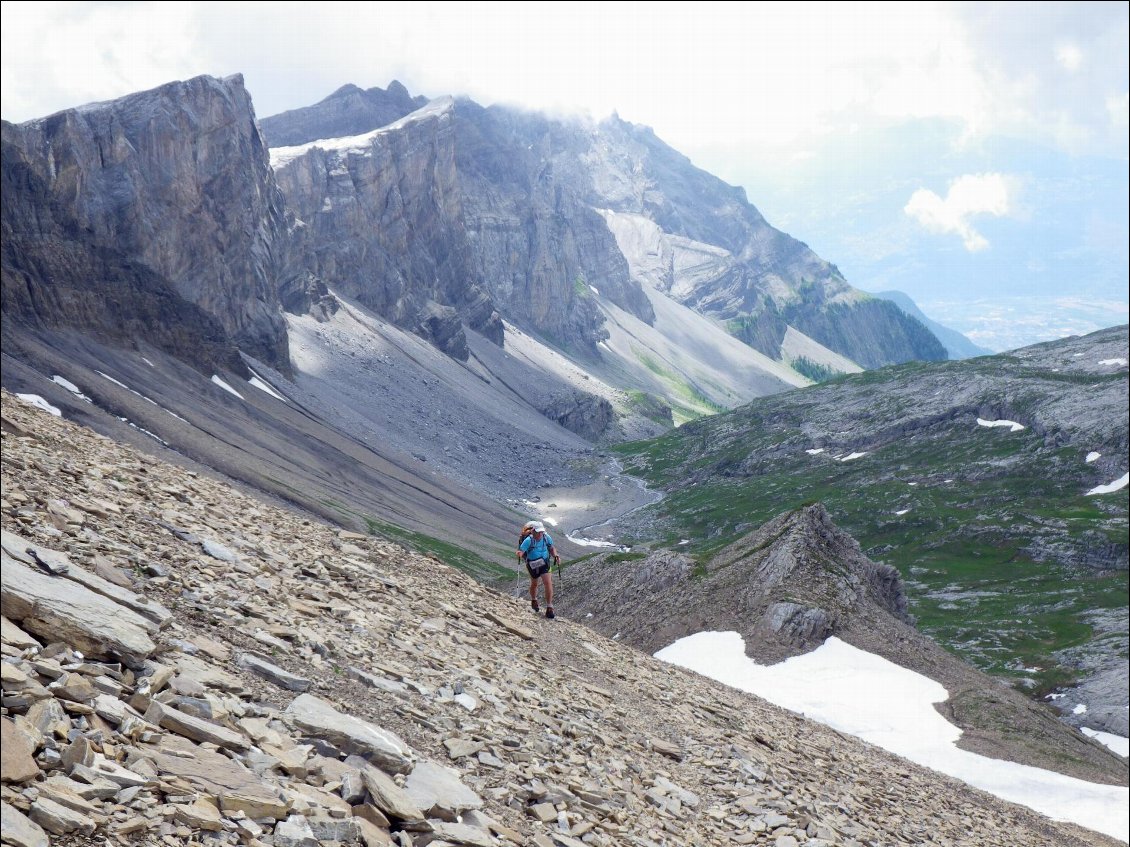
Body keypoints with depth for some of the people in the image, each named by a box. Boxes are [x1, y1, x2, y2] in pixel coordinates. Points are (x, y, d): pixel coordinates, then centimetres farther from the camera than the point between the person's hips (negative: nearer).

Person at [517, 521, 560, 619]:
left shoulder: (547, 537, -14)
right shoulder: (528, 540, -26)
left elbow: (552, 548, 5)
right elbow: (520, 552, -31)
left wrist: (556, 556, -11)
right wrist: (520, 555, -54)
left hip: (544, 564, 1)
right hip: (533, 565, -1)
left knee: (548, 583, -12)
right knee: (534, 584, 20)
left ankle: (549, 608, -3)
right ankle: (533, 601, 51)